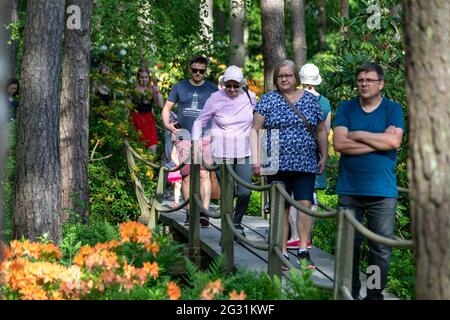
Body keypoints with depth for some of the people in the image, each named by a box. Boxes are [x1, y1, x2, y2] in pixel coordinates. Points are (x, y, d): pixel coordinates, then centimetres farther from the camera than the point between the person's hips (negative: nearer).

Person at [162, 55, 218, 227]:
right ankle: (190, 213, 10)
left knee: (204, 174, -13)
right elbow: (167, 107, 13)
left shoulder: (212, 89, 8)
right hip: (184, 137, 1)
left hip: (205, 137, -1)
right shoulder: (180, 87, 10)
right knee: (187, 176, 3)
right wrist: (167, 124, -4)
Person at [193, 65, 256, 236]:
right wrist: (195, 143, -9)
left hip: (243, 153, 2)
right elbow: (200, 121, 3)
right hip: (222, 154, -2)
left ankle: (237, 222, 18)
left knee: (245, 192, -7)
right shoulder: (216, 98, -5)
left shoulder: (250, 97, 3)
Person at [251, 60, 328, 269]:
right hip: (277, 164, -1)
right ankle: (282, 254, 7)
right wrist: (256, 158, -8)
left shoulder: (310, 99, 9)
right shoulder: (268, 100, 4)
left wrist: (324, 157, 8)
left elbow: (321, 130, 15)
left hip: (306, 164, 1)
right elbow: (255, 130, 1)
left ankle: (303, 251, -4)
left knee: (305, 204, -9)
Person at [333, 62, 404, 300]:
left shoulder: (393, 109, 4)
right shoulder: (346, 109, 7)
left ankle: (375, 294, 9)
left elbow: (394, 141, -13)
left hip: (382, 191, -1)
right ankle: (350, 293, 17)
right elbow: (338, 143, -7)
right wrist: (379, 141, -9)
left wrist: (358, 134, -8)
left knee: (381, 247, -1)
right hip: (349, 189, 1)